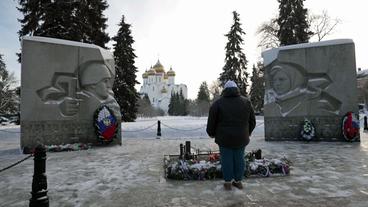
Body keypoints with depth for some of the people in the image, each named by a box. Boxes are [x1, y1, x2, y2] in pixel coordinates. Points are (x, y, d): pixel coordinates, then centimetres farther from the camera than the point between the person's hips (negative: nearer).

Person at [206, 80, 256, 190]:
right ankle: (238, 181, 27)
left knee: (226, 159, 9)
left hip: (225, 138, -2)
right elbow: (252, 121, 8)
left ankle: (228, 183, 19)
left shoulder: (218, 103, -6)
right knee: (239, 159, 15)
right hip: (241, 138, 3)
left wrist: (211, 133, 14)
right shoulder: (246, 102, 2)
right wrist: (248, 133, 25)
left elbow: (211, 122, -3)